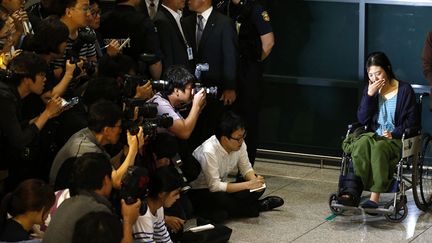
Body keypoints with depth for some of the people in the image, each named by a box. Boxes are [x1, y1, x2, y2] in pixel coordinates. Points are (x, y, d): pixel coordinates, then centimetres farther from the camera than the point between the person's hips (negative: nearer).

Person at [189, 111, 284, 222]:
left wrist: (254, 180, -21)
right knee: (221, 199, -38)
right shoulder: (209, 151, -31)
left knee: (259, 188, -10)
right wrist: (248, 185, -30)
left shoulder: (239, 143, -12)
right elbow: (214, 186, -31)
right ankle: (256, 207, -13)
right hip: (199, 192, -7)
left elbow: (246, 168, 3)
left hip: (221, 186, 7)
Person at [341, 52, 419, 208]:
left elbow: (412, 120, 1)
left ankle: (375, 197, -42)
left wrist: (394, 133, -14)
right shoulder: (370, 90, 12)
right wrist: (370, 95, -6)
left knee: (379, 147, -36)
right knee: (362, 143, -32)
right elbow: (362, 119, 4)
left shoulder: (404, 90, 1)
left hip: (396, 139, -3)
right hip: (374, 135, 3)